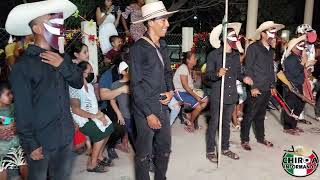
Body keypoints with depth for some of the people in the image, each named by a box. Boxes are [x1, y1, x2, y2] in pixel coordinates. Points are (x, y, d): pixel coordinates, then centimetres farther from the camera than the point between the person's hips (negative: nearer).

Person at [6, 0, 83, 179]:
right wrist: (30, 143, -14)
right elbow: (22, 109, -15)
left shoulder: (62, 57, 5)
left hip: (66, 135, 6)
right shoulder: (24, 65, -14)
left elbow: (79, 83, 3)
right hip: (41, 140, -5)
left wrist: (63, 65, -13)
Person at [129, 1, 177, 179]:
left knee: (165, 148, 17)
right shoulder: (138, 48, -13)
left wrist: (170, 91, 0)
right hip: (146, 109, -7)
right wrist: (148, 113, -16)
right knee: (144, 152, 9)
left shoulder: (162, 45, 8)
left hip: (163, 106, 7)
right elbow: (136, 84, -15)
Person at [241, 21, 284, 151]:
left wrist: (273, 85, 15)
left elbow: (271, 69, 19)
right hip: (255, 89, -7)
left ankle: (260, 137, 32)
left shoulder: (271, 50, 14)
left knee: (261, 115, 18)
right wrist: (252, 87, -15)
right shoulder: (253, 48, -9)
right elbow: (248, 68, -12)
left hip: (267, 89, 7)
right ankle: (244, 140, 15)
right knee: (249, 116, 2)